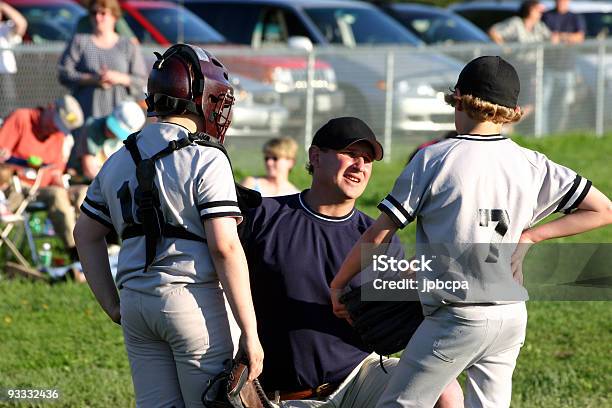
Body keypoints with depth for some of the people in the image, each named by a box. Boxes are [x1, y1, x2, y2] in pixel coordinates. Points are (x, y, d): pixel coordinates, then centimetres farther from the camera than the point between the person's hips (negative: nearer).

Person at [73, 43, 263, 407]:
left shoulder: (119, 161, 12)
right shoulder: (206, 160, -9)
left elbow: (86, 235, 19)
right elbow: (225, 248, -15)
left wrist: (113, 306, 21)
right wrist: (250, 332, -13)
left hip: (135, 302, 6)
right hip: (192, 296, -6)